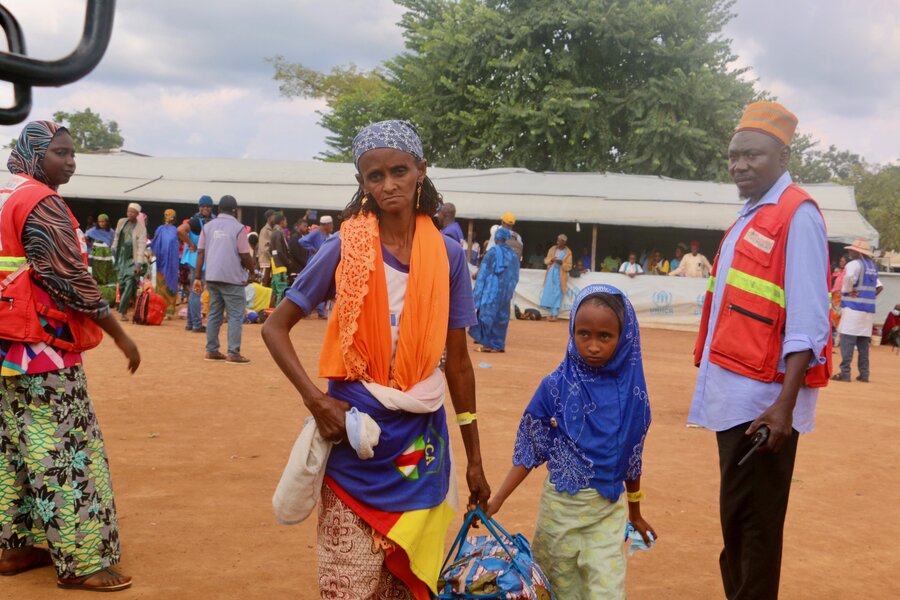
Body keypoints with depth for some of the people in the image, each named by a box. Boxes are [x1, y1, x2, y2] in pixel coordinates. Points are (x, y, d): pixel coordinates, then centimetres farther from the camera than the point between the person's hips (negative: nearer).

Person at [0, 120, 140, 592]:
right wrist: (120, 335, -13)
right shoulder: (41, 204, -14)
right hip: (44, 350, -9)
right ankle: (81, 562, 0)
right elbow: (72, 281, -19)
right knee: (67, 452, -5)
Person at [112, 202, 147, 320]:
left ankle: (123, 311, -10)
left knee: (129, 284, -13)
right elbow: (116, 238, 16)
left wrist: (139, 264, -15)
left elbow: (141, 246, -11)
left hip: (132, 260, -5)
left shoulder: (141, 228, -7)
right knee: (121, 284, 6)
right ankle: (123, 308, 17)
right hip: (120, 258, 5)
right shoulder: (121, 222, 7)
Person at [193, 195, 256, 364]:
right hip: (232, 278, -5)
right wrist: (252, 271, 10)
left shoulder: (208, 226, 8)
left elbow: (200, 253, 6)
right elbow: (245, 256, -8)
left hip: (212, 278, 5)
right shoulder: (238, 228, -6)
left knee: (214, 314, 13)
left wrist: (197, 277, 9)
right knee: (235, 316, -1)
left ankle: (212, 351, 15)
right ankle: (233, 354, -4)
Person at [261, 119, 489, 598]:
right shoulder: (345, 249, -5)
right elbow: (275, 327, 0)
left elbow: (457, 360, 7)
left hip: (419, 443, 3)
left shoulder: (448, 256, 2)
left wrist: (474, 458, 11)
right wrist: (315, 399, -13)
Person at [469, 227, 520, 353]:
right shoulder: (513, 254, 7)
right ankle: (498, 344, 10)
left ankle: (487, 344, -2)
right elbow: (515, 276, 11)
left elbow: (483, 272, -4)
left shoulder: (493, 252, -8)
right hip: (506, 291, 5)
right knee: (501, 316, 10)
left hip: (491, 288, -5)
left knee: (487, 314, 0)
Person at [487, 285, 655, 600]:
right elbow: (529, 452, -5)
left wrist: (636, 513, 16)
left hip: (609, 508, 1)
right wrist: (496, 500, -12)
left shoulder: (630, 391, -6)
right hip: (561, 505, -1)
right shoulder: (555, 387, -11)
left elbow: (632, 456, 6)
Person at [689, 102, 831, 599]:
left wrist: (785, 404, -24)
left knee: (752, 522, -1)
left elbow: (807, 321, -19)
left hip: (764, 399, -9)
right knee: (736, 519, 19)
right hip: (734, 394, 9)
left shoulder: (797, 216, -12)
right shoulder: (752, 216, 16)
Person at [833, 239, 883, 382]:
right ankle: (864, 374, 10)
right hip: (869, 310, 8)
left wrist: (848, 291, -14)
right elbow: (879, 287, 17)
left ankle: (845, 373, -10)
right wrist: (871, 295, 13)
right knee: (863, 342, 10)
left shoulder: (854, 264, -9)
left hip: (853, 307, -7)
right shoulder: (873, 266, 17)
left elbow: (849, 277, -29)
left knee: (847, 341, -7)